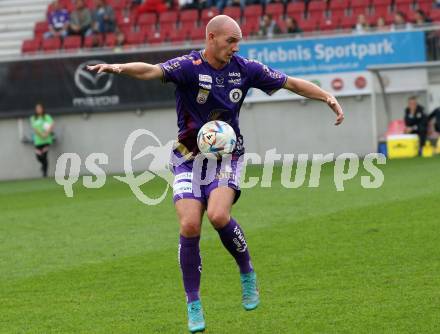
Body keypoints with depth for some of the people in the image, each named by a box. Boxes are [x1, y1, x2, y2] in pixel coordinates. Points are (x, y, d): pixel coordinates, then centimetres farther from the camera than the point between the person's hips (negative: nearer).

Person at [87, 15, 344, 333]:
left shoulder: (245, 69, -2)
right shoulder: (189, 66, -14)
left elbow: (292, 83, 7)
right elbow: (152, 70, -33)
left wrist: (328, 96, -3)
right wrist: (120, 67, -52)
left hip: (227, 158, 1)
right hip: (189, 159, -1)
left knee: (218, 215, -25)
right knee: (190, 226, -14)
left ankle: (247, 274, 0)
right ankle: (194, 304, 1)